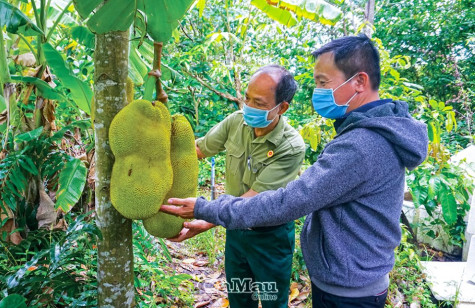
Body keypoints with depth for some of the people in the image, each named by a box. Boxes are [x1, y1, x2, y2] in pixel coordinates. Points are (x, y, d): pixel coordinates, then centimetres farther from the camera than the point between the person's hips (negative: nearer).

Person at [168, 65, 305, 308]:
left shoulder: (291, 148, -27)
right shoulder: (236, 121, -12)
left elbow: (253, 199, -29)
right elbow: (197, 149, -3)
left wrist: (206, 224, -38)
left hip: (271, 236, -4)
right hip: (236, 228, 5)